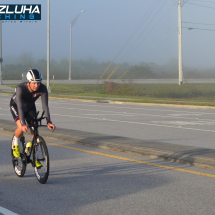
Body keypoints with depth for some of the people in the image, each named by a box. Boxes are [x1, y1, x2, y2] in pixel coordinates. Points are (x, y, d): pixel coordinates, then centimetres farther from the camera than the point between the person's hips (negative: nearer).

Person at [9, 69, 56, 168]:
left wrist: (48, 121, -43)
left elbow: (45, 105, -32)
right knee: (21, 128, -27)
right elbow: (20, 107, -43)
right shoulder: (20, 88, -38)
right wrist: (23, 124, -52)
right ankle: (15, 143, 6)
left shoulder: (43, 89, -30)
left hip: (30, 107, 3)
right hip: (15, 106, -3)